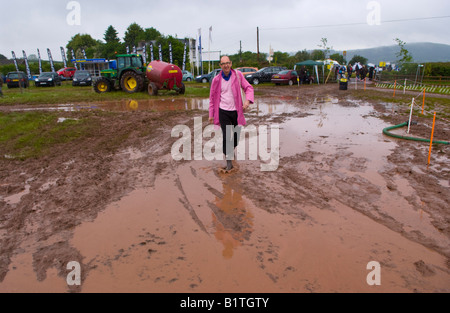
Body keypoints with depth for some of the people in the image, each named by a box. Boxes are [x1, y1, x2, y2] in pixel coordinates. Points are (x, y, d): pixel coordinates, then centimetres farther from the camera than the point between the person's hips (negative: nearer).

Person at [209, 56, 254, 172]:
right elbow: (212, 98, 5)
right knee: (227, 137, -9)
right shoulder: (216, 79, -3)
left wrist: (248, 100, -20)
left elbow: (248, 87, 0)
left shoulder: (238, 75, -3)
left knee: (236, 135, 14)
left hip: (236, 111, 2)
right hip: (223, 111, -1)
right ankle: (229, 162, 4)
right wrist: (211, 114, 4)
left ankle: (231, 150, 46)